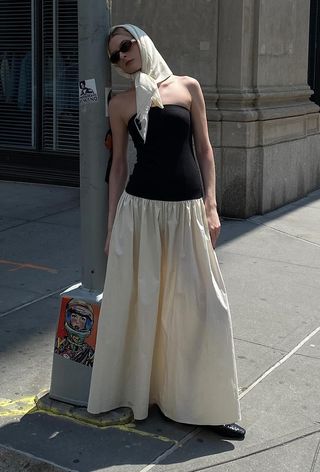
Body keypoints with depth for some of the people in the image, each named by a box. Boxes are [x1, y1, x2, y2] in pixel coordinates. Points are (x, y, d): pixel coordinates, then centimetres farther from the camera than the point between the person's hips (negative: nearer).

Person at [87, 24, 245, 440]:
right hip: (140, 208, 0)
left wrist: (211, 206, -2)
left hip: (188, 209, 0)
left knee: (200, 305, 2)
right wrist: (111, 226, 5)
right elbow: (119, 165, 8)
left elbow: (204, 149, 6)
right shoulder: (121, 104, 6)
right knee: (139, 303, 6)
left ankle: (206, 404, 15)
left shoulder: (188, 87, 6)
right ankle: (140, 390, 26)